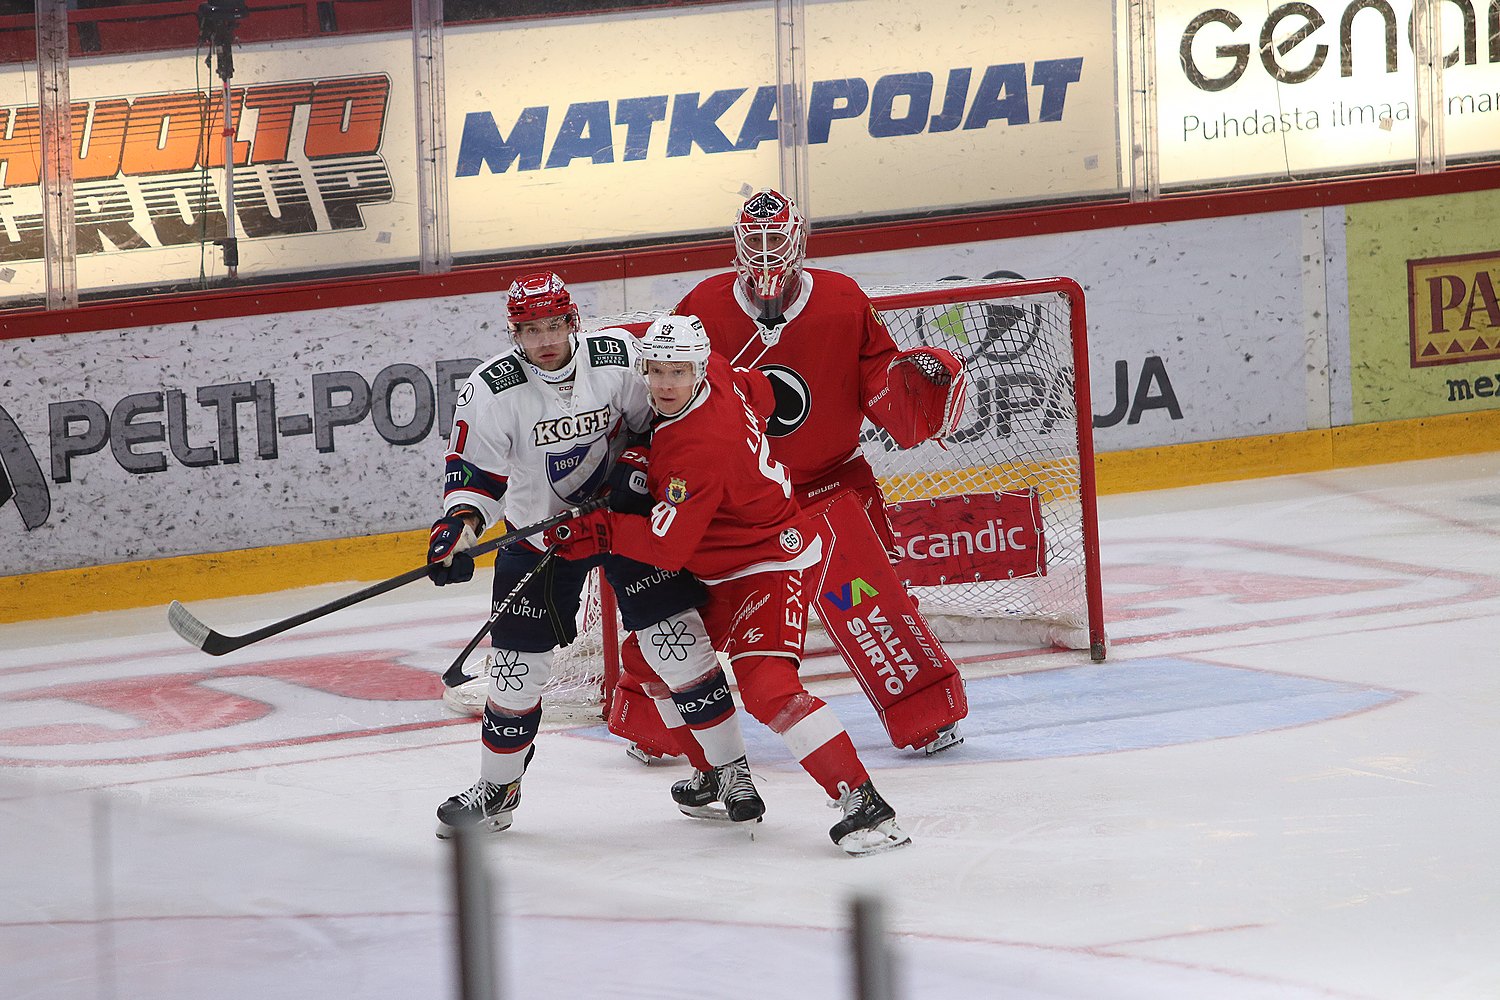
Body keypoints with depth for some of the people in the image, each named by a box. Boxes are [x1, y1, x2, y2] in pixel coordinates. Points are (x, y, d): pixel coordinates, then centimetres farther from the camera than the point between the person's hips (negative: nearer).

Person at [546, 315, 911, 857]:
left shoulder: (698, 450, -30)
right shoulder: (719, 375, -6)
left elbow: (667, 546, -29)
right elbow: (758, 392, 18)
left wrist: (595, 532, -18)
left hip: (770, 562, -11)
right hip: (720, 569, 11)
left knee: (766, 686, -24)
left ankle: (865, 804, -27)